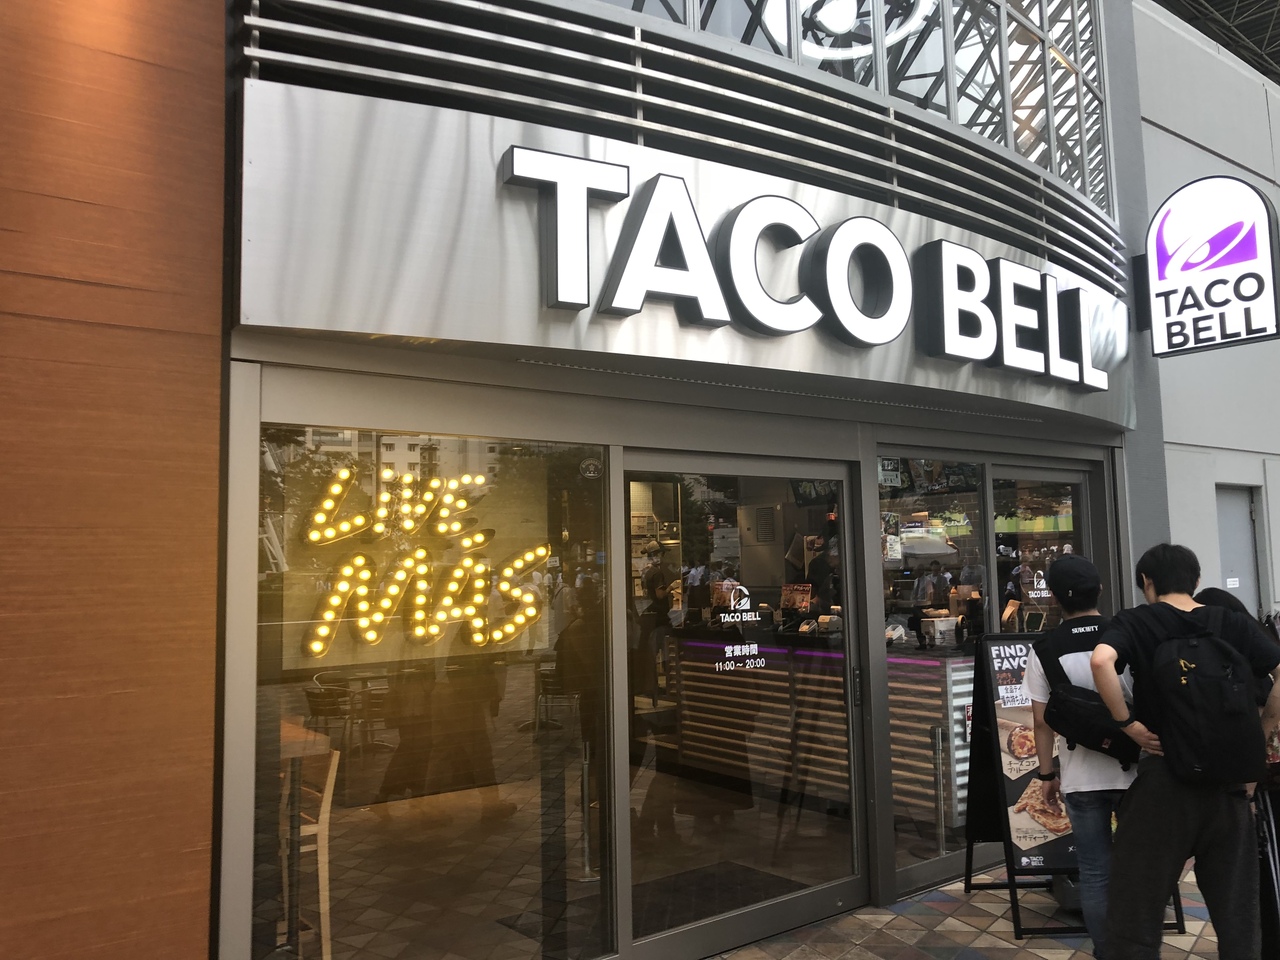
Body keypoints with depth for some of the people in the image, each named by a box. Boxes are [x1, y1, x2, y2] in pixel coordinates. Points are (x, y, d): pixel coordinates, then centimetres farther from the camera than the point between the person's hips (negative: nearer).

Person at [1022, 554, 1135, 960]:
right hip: (1133, 767, 1)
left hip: (1081, 776, -1)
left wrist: (1047, 774, 8)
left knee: (1094, 873, 9)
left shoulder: (1044, 650, -5)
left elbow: (1042, 721, -2)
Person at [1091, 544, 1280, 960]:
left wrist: (1129, 724, -12)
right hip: (1229, 780, 4)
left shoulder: (1135, 622, -4)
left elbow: (1101, 661, -24)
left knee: (1135, 917, 4)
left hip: (1165, 780, -4)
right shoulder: (1235, 623, 6)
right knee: (1237, 914, 16)